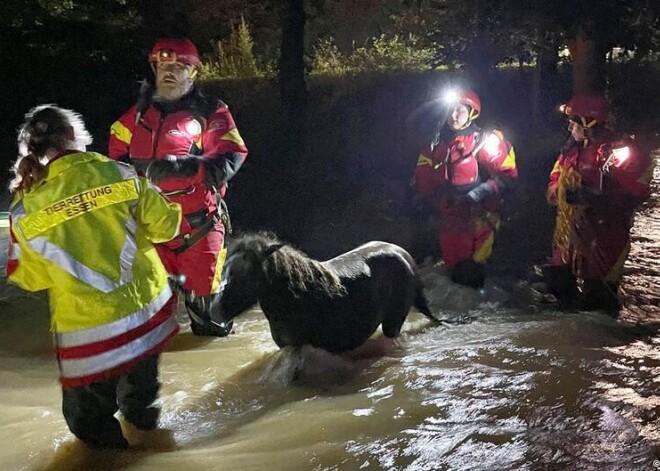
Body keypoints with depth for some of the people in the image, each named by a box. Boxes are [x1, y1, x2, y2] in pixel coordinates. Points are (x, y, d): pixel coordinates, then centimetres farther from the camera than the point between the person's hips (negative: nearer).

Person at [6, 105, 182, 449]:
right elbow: (164, 226, -4)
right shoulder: (117, 173, -12)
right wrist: (172, 211, 20)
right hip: (146, 309, 4)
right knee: (139, 383, 34)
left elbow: (29, 278, 0)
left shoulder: (26, 209, -14)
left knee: (88, 414, 23)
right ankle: (139, 411, 58)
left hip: (87, 328, -3)